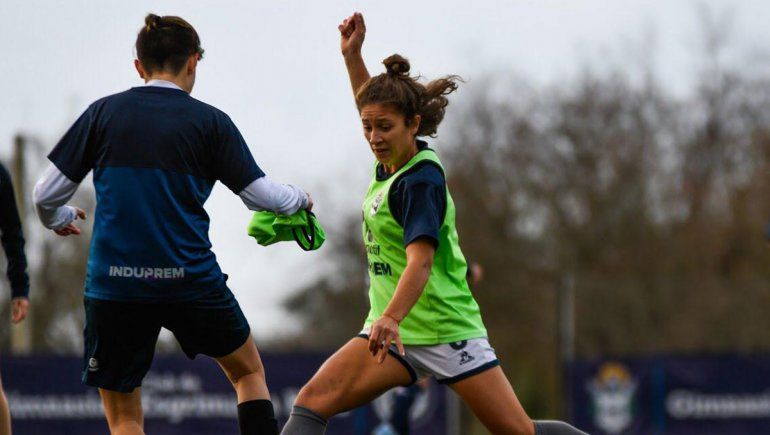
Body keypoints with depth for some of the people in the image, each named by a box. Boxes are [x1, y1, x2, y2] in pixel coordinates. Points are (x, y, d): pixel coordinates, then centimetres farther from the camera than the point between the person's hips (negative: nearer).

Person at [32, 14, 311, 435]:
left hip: (113, 285, 0)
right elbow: (260, 194, 3)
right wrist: (300, 199, 25)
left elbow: (46, 194, 3)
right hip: (191, 281, 0)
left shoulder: (103, 113, 4)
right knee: (248, 372, 24)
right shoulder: (209, 121, 1)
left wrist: (58, 219, 26)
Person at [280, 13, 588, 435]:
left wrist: (391, 318, -45)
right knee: (312, 401, -13)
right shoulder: (391, 162, 7)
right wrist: (352, 55, 23)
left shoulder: (421, 181, -17)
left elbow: (420, 262, -30)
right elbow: (372, 107, 31)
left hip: (444, 329, -8)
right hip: (391, 328, 8)